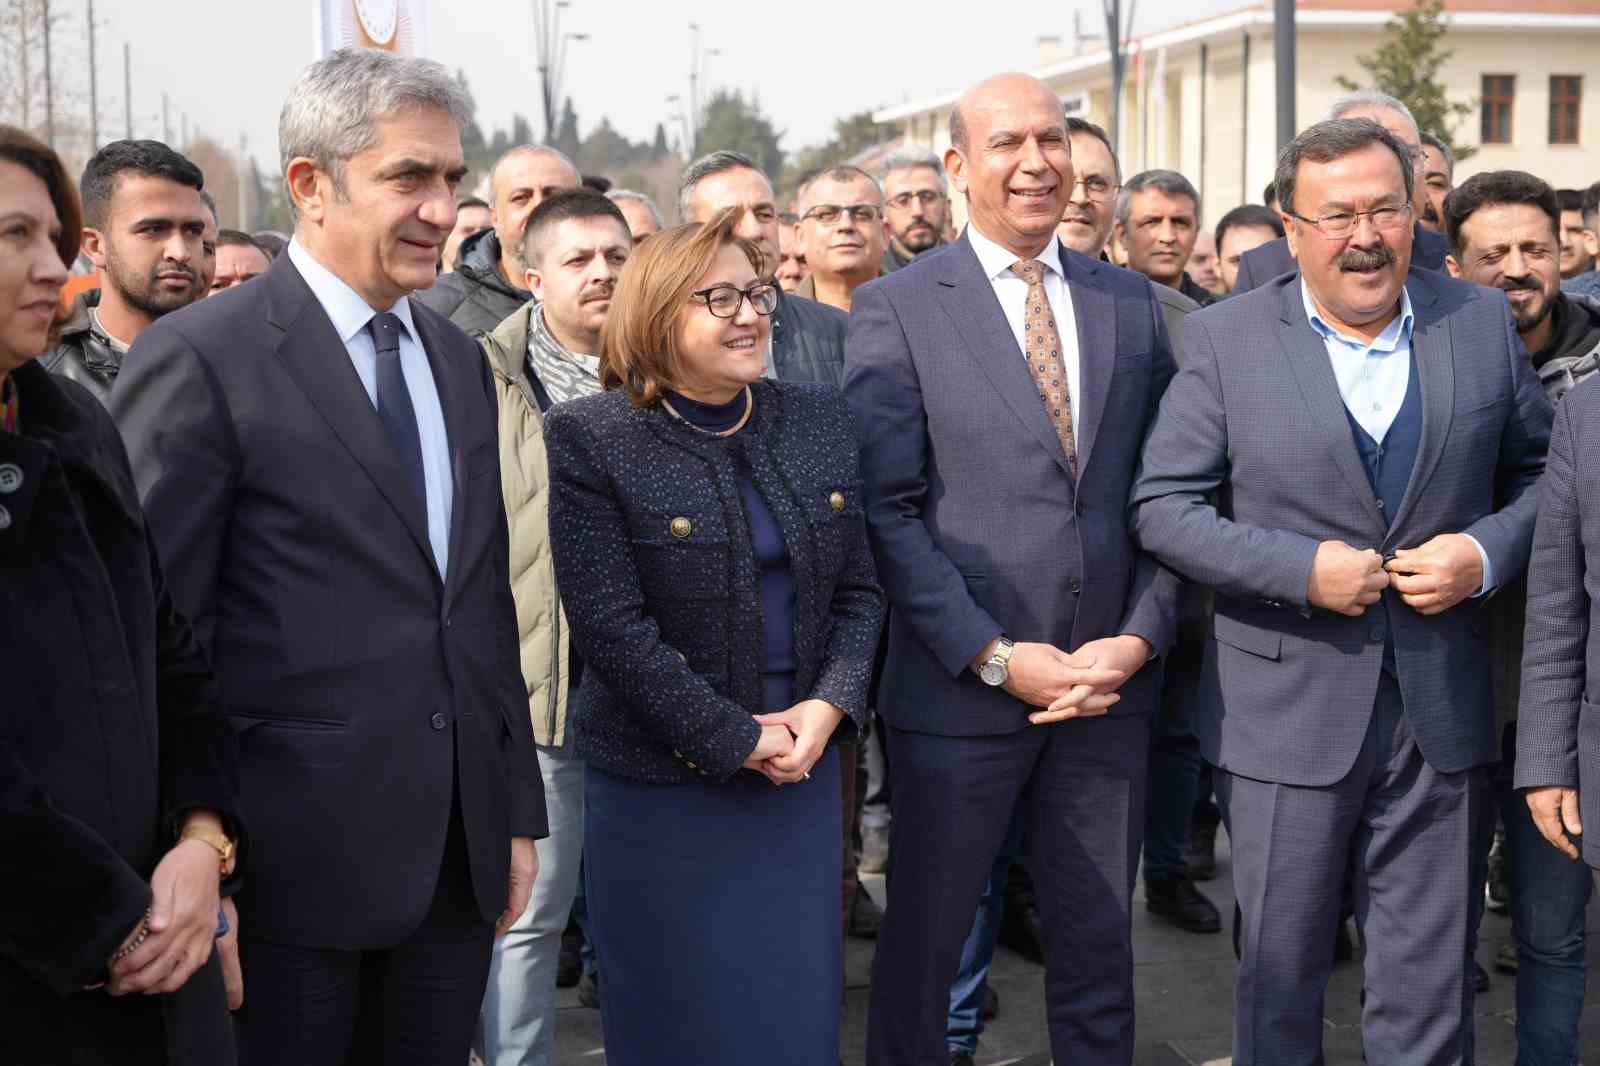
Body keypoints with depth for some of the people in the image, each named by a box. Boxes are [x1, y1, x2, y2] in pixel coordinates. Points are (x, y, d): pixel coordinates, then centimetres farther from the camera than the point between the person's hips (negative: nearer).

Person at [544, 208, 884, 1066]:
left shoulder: (820, 421, 5)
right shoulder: (589, 439, -10)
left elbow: (860, 589, 7)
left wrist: (829, 706, -9)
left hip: (803, 764, 4)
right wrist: (738, 740, -15)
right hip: (661, 783, -4)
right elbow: (611, 625, -15)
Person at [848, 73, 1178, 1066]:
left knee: (1100, 945, 15)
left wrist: (1141, 635, -5)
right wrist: (995, 658, -14)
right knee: (923, 942, 10)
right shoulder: (897, 309, -5)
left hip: (1111, 682, 4)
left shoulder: (1131, 302, 8)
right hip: (962, 687, -3)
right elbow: (887, 508, -9)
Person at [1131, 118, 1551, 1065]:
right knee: (1280, 977, 12)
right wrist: (1304, 568, -17)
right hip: (1288, 710, -2)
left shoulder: (1484, 321, 2)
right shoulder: (1227, 339, -4)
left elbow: (1543, 471, 11)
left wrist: (1488, 552, -9)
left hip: (1442, 708, 2)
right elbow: (1163, 506, -6)